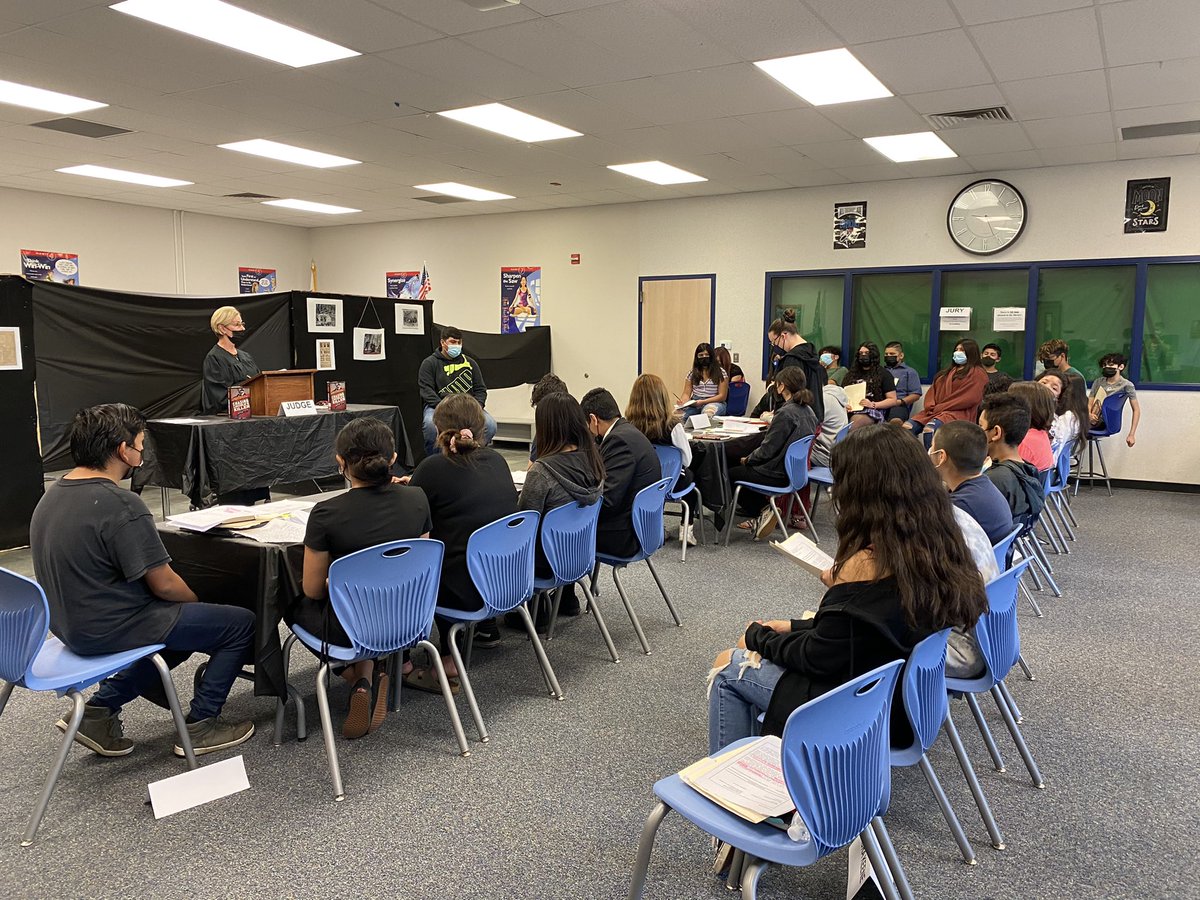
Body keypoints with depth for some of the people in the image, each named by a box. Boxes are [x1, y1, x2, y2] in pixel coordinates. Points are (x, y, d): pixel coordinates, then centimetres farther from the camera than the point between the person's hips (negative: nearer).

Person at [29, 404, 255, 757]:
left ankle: (101, 708, 21)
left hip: (69, 623, 10)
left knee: (180, 622, 29)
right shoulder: (121, 505, -25)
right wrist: (196, 603, 2)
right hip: (107, 630, -9)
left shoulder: (52, 494, 5)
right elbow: (164, 584, -20)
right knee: (240, 624, 0)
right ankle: (201, 725, 8)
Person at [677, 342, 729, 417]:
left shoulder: (721, 373, 5)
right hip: (694, 404, 2)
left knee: (709, 410, -42)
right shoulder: (691, 373, 14)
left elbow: (722, 396, 0)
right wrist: (683, 401, -14)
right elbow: (686, 393, 11)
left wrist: (703, 402, -13)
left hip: (714, 403, -2)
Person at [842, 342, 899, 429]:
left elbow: (893, 400, 9)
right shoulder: (851, 374, 28)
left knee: (856, 420, -41)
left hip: (873, 411, -4)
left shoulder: (884, 374, 16)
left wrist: (873, 405, -7)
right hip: (851, 410, 4)